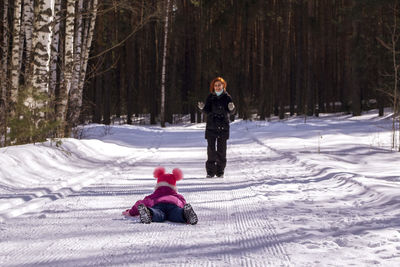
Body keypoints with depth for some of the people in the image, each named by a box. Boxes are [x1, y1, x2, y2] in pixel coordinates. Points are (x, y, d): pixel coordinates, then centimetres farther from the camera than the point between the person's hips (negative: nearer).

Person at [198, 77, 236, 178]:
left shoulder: (227, 97, 4)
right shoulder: (210, 97, 7)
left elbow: (231, 112, -2)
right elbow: (207, 111, 1)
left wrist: (231, 108, -24)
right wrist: (202, 108, -19)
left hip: (223, 127, -1)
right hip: (211, 126, 1)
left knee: (221, 149, 0)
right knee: (211, 149, -2)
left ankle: (220, 171, 7)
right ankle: (210, 171, 2)